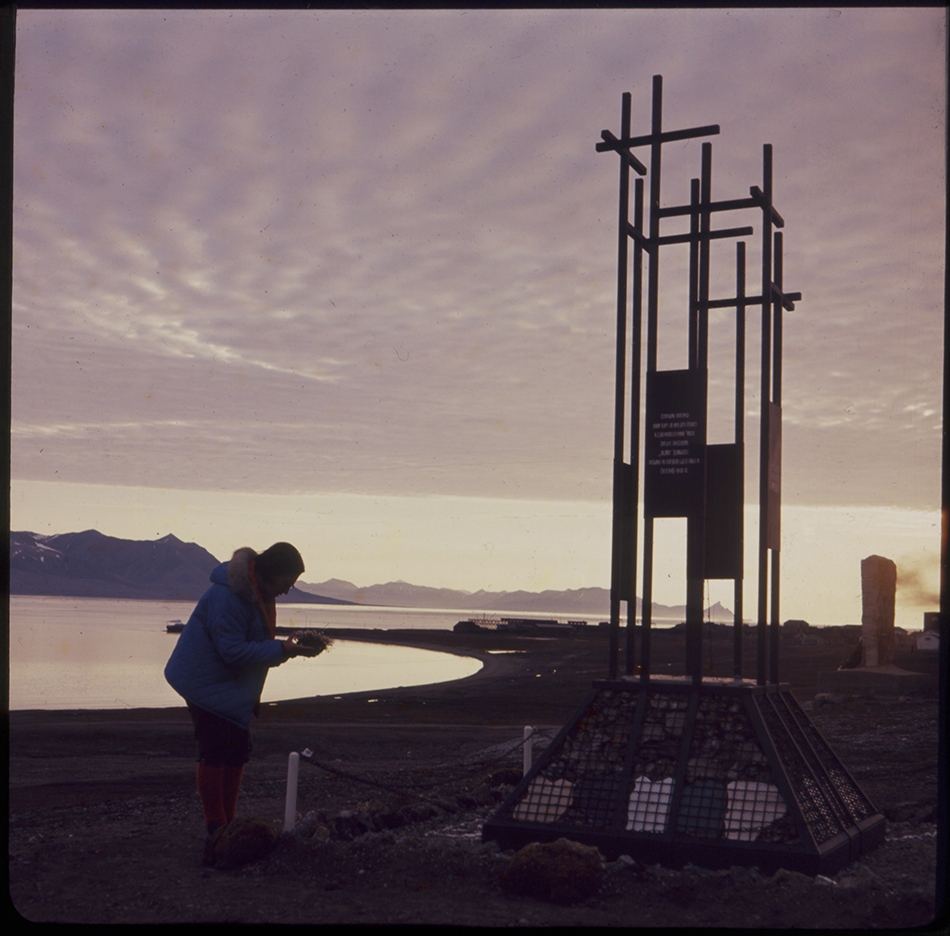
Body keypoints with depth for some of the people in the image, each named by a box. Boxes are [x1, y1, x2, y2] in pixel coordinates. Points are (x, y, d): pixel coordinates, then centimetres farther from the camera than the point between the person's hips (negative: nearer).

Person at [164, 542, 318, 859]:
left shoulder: (261, 592, 4)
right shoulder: (228, 597, -27)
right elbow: (233, 651, -28)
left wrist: (289, 647, 4)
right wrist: (281, 650, -28)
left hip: (234, 686, 10)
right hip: (208, 683, -10)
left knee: (237, 751, 11)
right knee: (215, 753, -10)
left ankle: (227, 825, 20)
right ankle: (215, 831, -6)